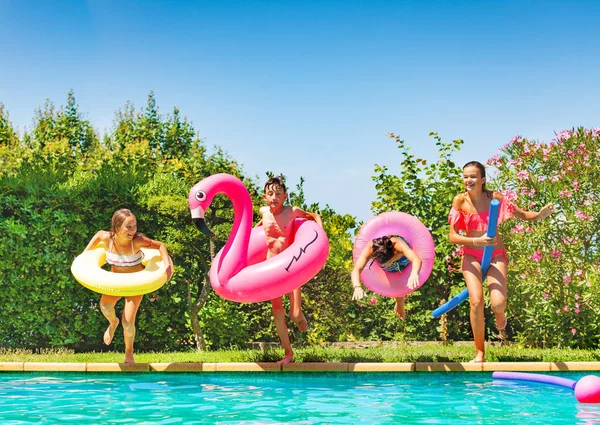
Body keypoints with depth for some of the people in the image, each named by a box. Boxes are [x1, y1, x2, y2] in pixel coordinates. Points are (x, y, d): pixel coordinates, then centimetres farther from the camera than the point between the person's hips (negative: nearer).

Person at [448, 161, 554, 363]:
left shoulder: (494, 198, -8)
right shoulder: (460, 200, -8)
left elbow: (522, 214, -3)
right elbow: (453, 237, -8)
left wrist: (541, 214, -23)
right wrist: (477, 241, -23)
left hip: (496, 254, 0)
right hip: (471, 256, 0)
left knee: (498, 303, -16)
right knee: (476, 302, -14)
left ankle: (500, 321, 25)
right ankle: (480, 353, 2)